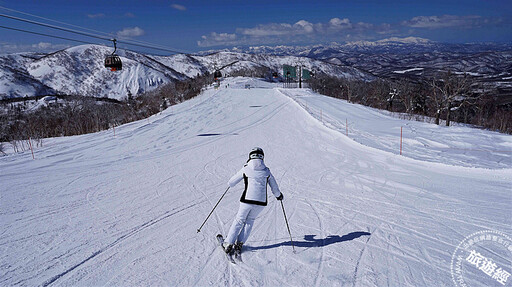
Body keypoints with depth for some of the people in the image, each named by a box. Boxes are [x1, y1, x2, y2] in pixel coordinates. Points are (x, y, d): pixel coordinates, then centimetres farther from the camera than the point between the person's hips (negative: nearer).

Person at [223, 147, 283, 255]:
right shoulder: (266, 171, 6)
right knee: (250, 220, 23)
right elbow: (275, 189, 13)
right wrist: (279, 195, 34)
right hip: (261, 202, 2)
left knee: (239, 220, 16)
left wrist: (230, 183, 29)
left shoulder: (246, 169, 0)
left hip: (247, 200, -2)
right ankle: (239, 243, 16)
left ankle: (228, 244, 11)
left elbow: (230, 183, 5)